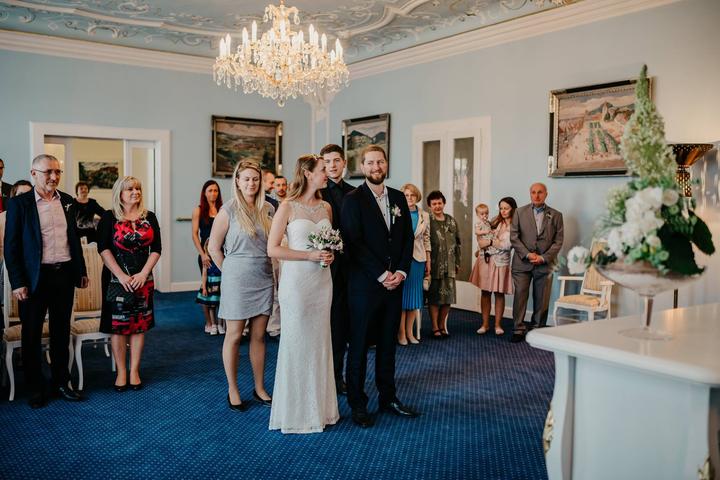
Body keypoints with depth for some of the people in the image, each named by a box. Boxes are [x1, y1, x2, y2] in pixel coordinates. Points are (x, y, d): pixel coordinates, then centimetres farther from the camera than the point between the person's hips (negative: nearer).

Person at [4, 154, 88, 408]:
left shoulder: (67, 201, 8)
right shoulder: (19, 203, -6)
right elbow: (11, 245, -7)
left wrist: (81, 271, 13)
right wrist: (17, 282, -11)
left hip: (64, 274, 4)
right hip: (35, 278, -4)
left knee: (61, 332, 13)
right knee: (32, 335, 7)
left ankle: (61, 382, 26)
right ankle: (35, 388, 20)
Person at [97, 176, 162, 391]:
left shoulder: (149, 217, 6)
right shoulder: (109, 218, -1)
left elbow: (156, 249, 3)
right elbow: (104, 249, -7)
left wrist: (143, 274, -9)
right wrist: (121, 275, -14)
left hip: (143, 279, 2)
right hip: (117, 279, -2)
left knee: (140, 325, 5)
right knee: (118, 325, 1)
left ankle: (134, 371, 13)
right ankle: (121, 372, 12)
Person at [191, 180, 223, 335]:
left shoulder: (222, 209, 6)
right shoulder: (199, 210, 2)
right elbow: (195, 234, -1)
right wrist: (202, 254, -9)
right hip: (206, 253, -1)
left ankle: (220, 321, 9)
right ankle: (210, 322, 13)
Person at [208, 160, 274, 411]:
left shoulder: (268, 209, 5)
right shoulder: (228, 210, -7)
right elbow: (213, 248, -3)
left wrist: (269, 268, 6)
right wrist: (231, 273, 0)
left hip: (264, 279, 4)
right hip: (237, 281, -4)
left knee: (259, 335, 11)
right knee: (234, 336, 5)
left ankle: (260, 388, 22)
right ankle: (233, 390, 18)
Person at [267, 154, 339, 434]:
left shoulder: (326, 207, 9)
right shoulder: (288, 207, -6)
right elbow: (273, 249, -10)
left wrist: (330, 254, -2)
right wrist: (309, 255, -16)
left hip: (323, 280, 5)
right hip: (296, 280, -5)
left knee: (320, 341, 10)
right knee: (296, 342, 2)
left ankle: (319, 406, 23)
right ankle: (296, 410, 15)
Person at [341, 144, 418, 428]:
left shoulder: (398, 198, 11)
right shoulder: (353, 199, -6)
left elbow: (408, 237, 10)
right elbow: (354, 243, -13)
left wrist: (401, 272, -3)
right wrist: (381, 274, -15)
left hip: (394, 282, 5)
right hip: (364, 284, -5)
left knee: (388, 343, 14)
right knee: (359, 345, 4)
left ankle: (388, 397, 26)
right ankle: (357, 404, 15)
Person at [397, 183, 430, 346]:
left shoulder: (424, 216, 7)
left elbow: (426, 239, 11)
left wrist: (428, 262, 9)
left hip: (418, 259, 4)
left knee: (415, 294, 8)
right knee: (401, 294, 1)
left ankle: (409, 332, 17)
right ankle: (401, 332, 10)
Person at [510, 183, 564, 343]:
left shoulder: (556, 215, 7)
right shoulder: (520, 212, 6)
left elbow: (558, 241, 3)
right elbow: (514, 237, 0)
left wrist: (544, 257, -9)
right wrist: (527, 254, -10)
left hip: (544, 264, 1)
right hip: (522, 263, 0)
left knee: (541, 300, 4)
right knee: (520, 297, -1)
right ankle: (519, 330, 7)